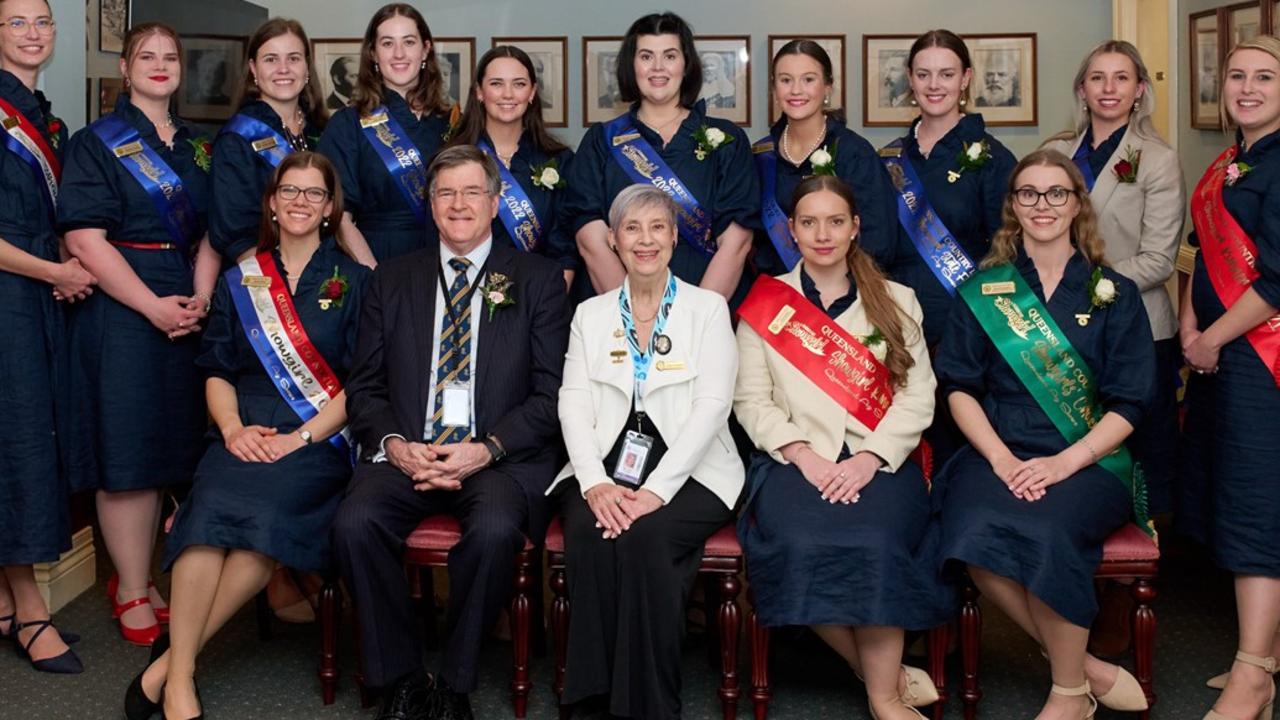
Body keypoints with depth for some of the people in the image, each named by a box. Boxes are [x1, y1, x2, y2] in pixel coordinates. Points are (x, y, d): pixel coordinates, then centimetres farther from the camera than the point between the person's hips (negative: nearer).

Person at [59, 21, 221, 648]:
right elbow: (85, 240, -11)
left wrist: (201, 297, -4)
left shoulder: (197, 148, 16)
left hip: (186, 310, 5)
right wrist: (155, 306, -17)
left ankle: (137, 580, 18)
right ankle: (132, 594, 5)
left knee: (166, 450, 7)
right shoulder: (97, 143, -1)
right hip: (119, 310, -5)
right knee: (126, 453, -4)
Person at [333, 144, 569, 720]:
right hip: (406, 453, 3)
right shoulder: (392, 281, 16)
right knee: (354, 523, -27)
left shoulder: (538, 280, 8)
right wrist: (394, 445, -8)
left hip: (500, 459, -2)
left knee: (495, 530, -34)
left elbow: (551, 392, 1)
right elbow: (363, 387, 13)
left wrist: (486, 450, -13)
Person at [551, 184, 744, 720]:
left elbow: (711, 407, -5)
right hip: (604, 471, 2)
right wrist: (595, 483, -15)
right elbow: (573, 405, 5)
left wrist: (655, 491, -18)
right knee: (588, 535, -30)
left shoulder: (708, 309, 7)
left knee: (642, 536, -32)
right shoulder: (591, 314, 15)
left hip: (687, 474, -2)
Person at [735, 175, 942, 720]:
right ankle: (889, 673, -12)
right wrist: (804, 457, -11)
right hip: (795, 463, 0)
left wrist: (869, 460, -9)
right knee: (802, 546, -32)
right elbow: (750, 399, 5)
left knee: (874, 546, -32)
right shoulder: (765, 305, 13)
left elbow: (918, 396, 6)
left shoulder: (896, 302, 15)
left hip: (879, 462, 0)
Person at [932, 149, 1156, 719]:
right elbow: (960, 387, 5)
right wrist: (1001, 459, -12)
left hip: (1088, 460, -1)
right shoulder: (981, 292, 12)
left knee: (1046, 530, -34)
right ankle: (1090, 669, -13)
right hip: (999, 455, 1)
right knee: (974, 533, -32)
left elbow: (1129, 403, 2)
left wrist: (1064, 462, -14)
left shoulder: (1114, 294, 9)